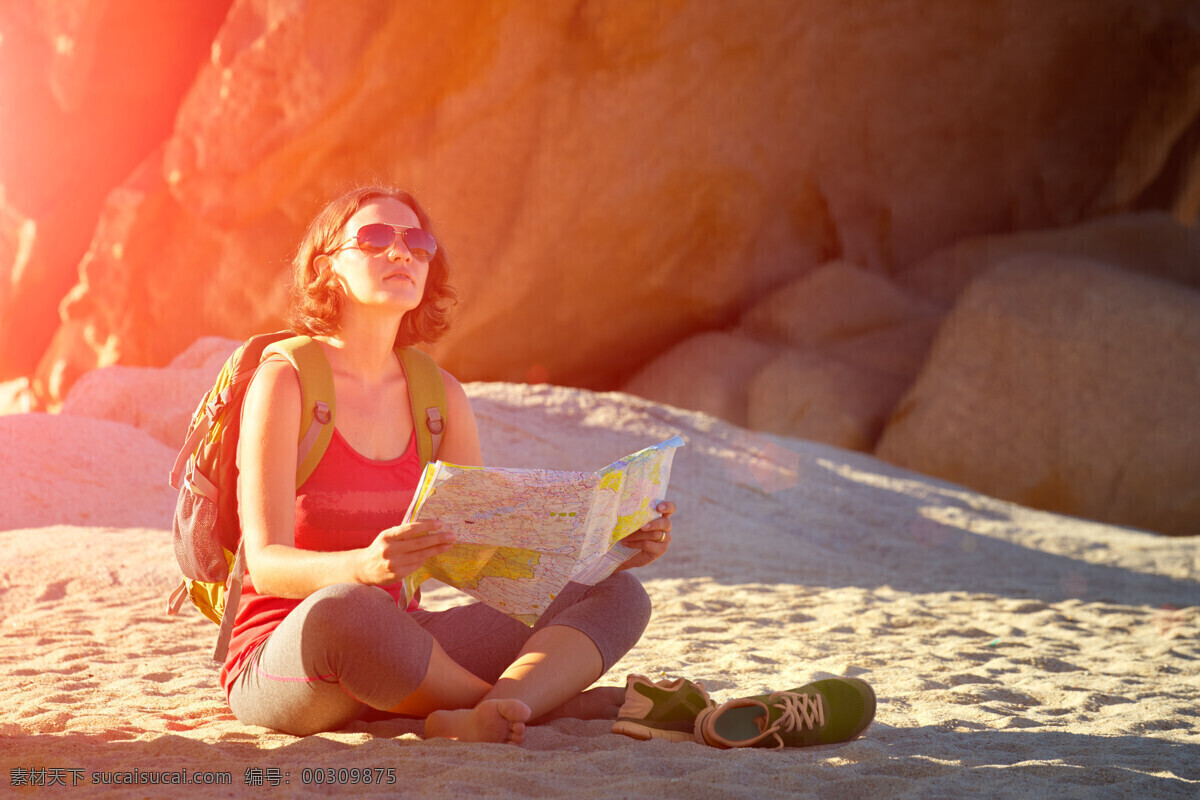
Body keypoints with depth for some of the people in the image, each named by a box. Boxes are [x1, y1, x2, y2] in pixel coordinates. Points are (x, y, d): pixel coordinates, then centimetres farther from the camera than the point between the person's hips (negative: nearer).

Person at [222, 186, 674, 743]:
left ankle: (483, 719, -38)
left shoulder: (439, 395, 9)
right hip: (279, 660, -6)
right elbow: (266, 564, -18)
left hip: (396, 656, 6)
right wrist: (364, 566, -39)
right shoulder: (285, 382, -8)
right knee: (345, 610, -42)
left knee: (618, 595, -8)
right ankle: (550, 700, -19)